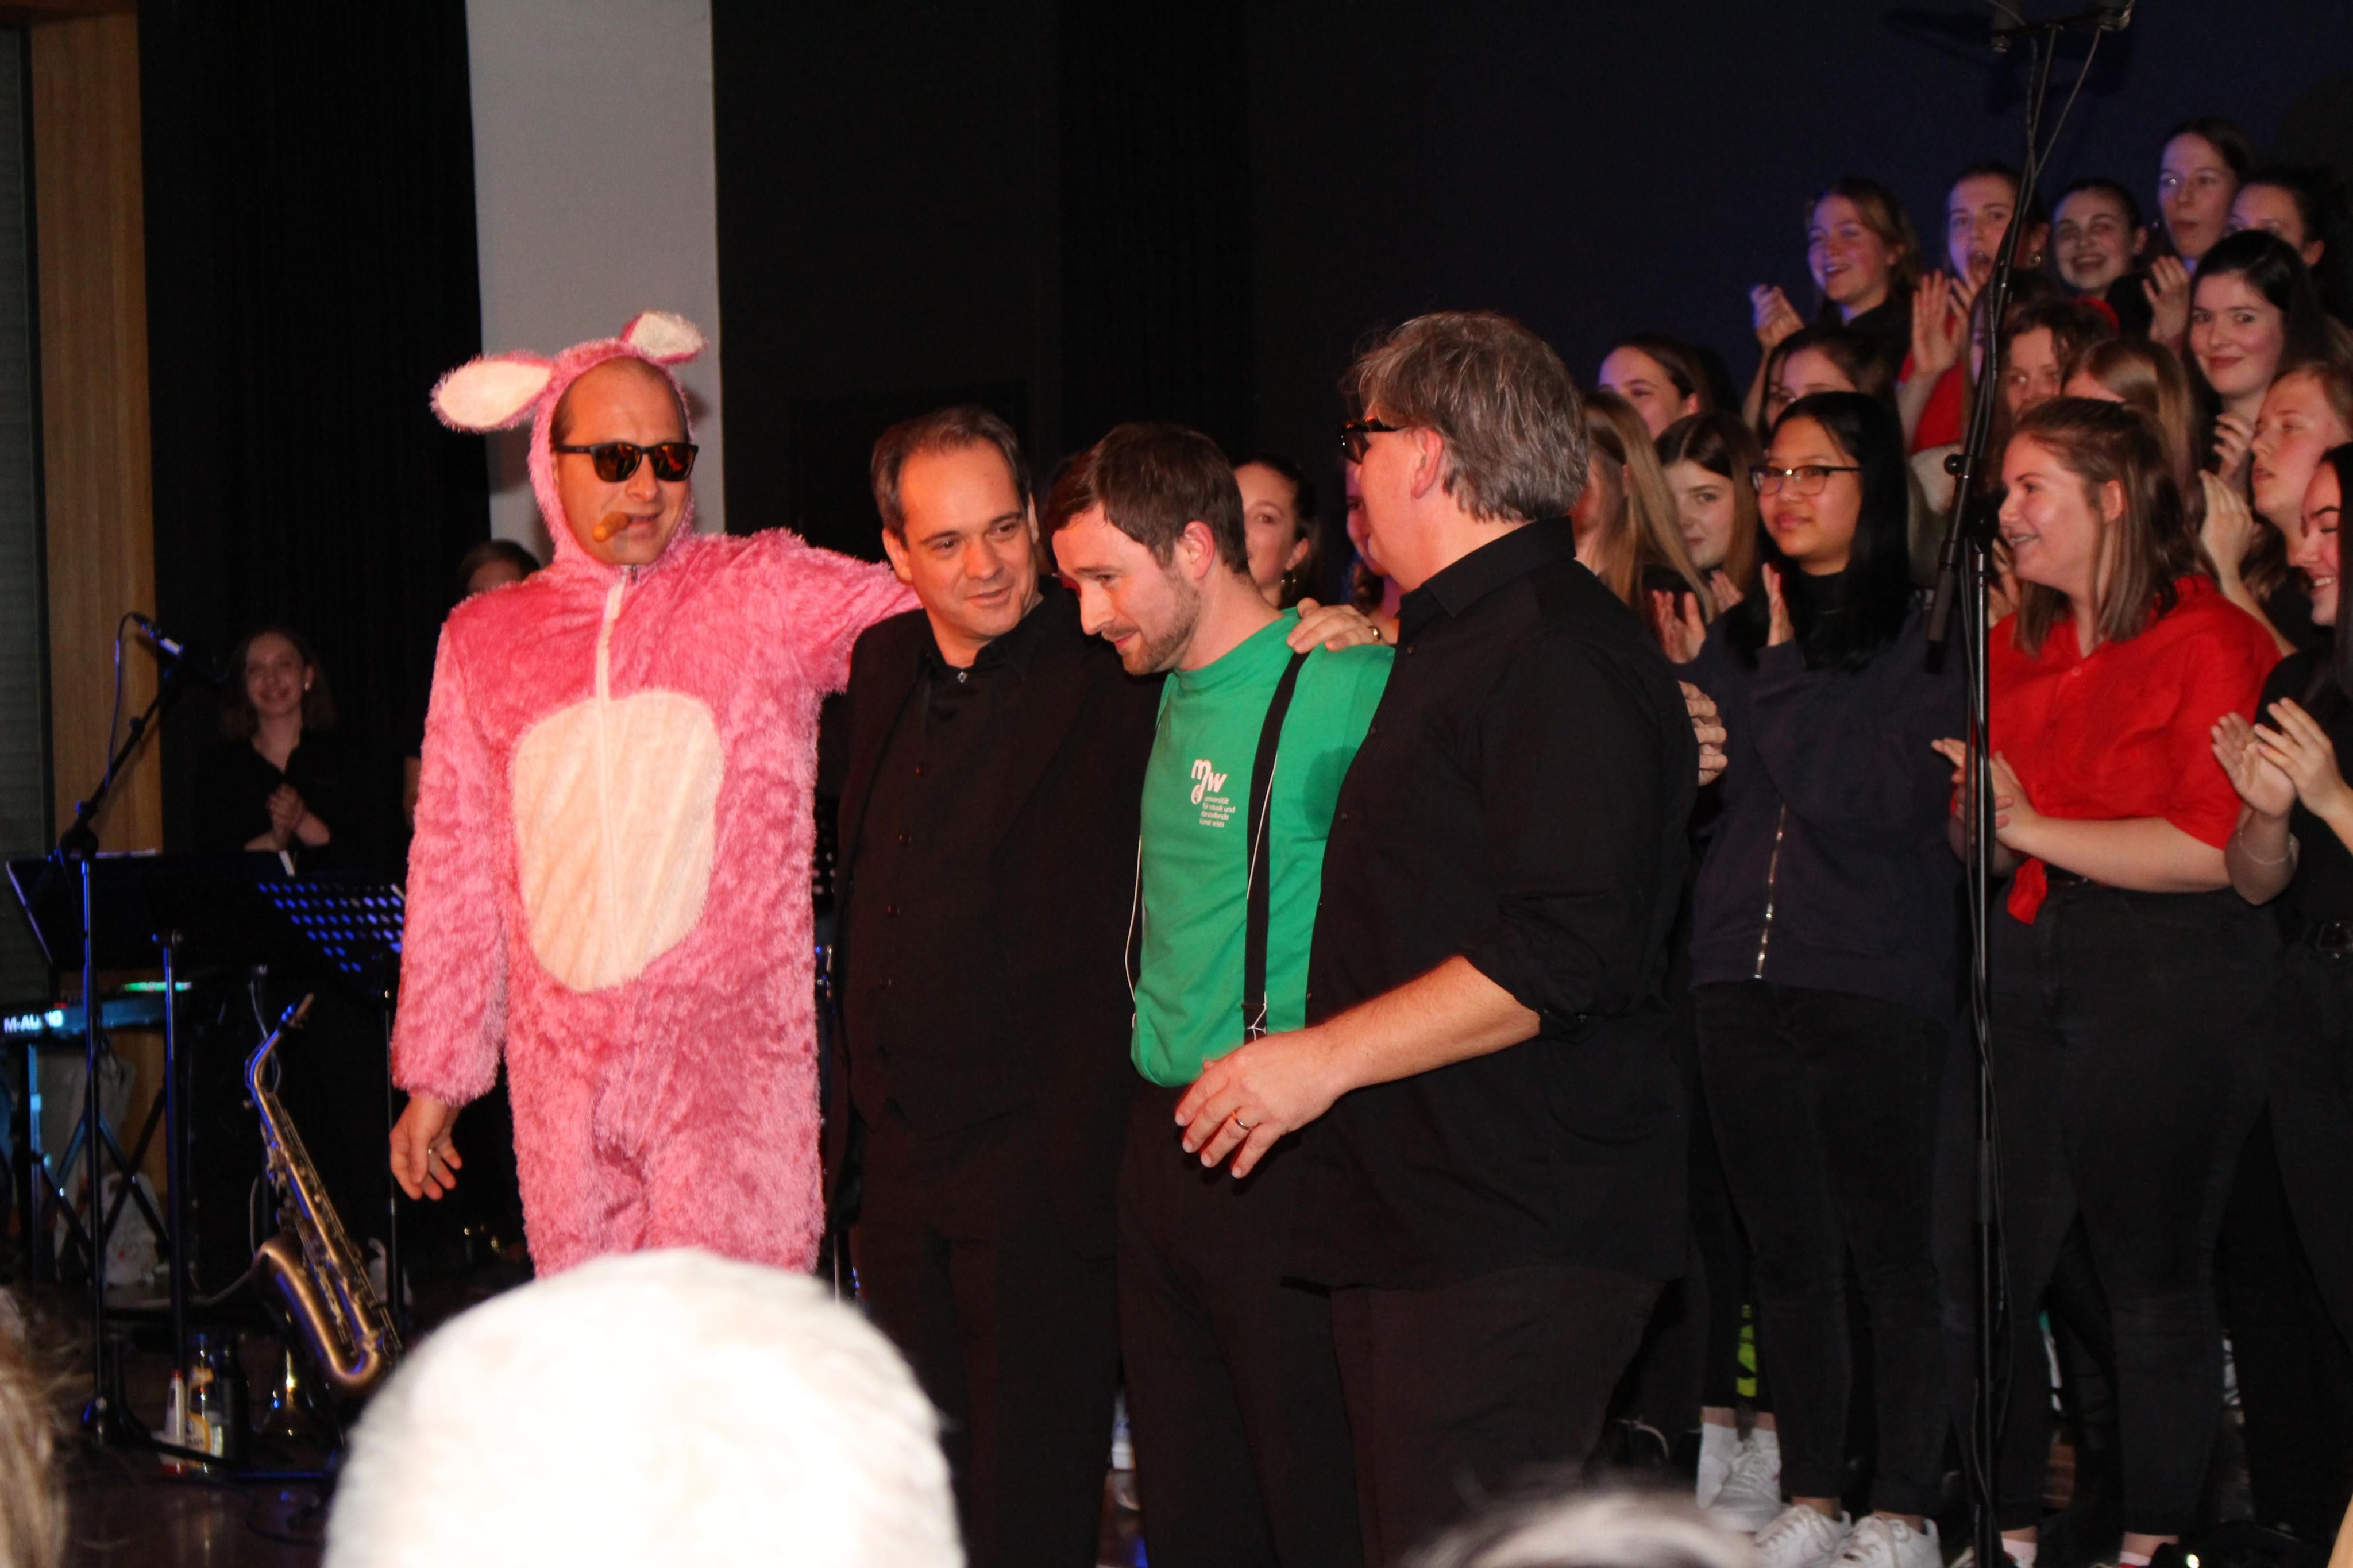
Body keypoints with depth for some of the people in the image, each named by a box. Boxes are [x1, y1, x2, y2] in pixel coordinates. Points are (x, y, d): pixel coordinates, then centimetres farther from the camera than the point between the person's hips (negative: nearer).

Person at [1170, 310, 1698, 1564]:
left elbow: (1560, 955, -22)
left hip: (1516, 1248, -10)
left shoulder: (1559, 651, -14)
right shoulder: (1454, 642, 21)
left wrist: (1327, 1056, -18)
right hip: (1413, 1223, 10)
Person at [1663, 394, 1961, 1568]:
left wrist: (1780, 679, -10)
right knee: (1787, 1258, 9)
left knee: (1890, 1259, -1)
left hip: (1878, 993, -5)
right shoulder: (1739, 636, 13)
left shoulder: (1926, 639, -3)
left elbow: (1875, 804, -13)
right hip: (1745, 984, 5)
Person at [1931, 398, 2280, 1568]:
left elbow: (2212, 849, -17)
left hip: (2166, 977, -7)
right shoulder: (2013, 650, 17)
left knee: (2154, 1277, 1)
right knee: (1976, 1271, 3)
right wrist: (1977, 823, 0)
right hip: (2023, 962, 7)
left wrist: (2034, 827, -13)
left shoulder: (2209, 642, -7)